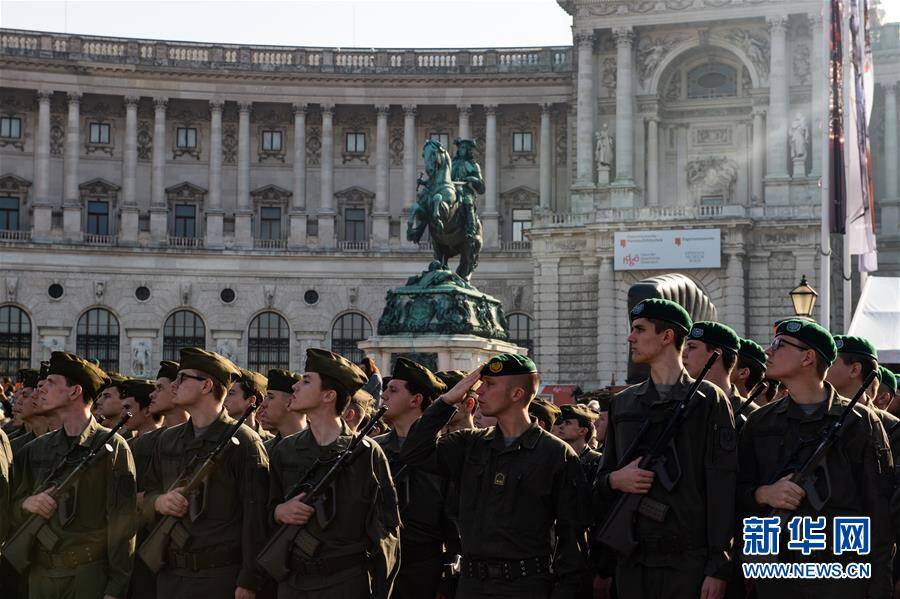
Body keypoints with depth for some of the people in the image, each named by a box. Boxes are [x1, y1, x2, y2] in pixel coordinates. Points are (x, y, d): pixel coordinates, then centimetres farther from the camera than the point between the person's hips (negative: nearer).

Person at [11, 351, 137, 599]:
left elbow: (123, 523, -8)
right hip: (40, 575, 5)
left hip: (90, 576, -5)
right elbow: (14, 513, 15)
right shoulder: (35, 450, 10)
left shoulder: (112, 447, -5)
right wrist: (26, 504, -8)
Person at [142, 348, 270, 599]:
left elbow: (255, 517, -10)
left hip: (221, 578, -6)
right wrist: (158, 501, -3)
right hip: (169, 575, 6)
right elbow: (148, 492, 22)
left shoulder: (244, 442, -6)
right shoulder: (168, 439, 13)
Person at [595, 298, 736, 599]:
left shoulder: (707, 399, -1)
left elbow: (723, 488, -6)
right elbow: (601, 480, 20)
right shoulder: (622, 403, 15)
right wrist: (614, 480, -4)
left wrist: (718, 567, -12)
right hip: (631, 561, 5)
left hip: (688, 562, -5)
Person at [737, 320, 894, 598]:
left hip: (841, 576, -3)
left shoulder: (860, 421, 1)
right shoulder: (759, 423, 12)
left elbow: (879, 512, -2)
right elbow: (738, 493, 14)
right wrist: (764, 494, -9)